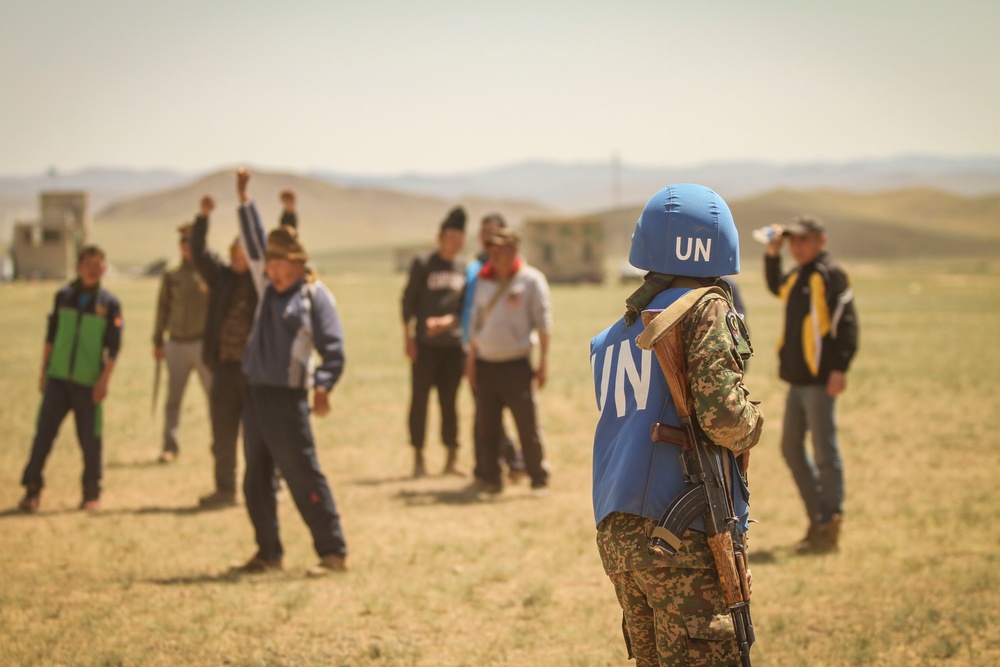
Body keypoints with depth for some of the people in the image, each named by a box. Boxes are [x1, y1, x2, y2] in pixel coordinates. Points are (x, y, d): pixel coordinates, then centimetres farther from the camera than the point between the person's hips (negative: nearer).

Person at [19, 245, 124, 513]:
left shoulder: (109, 303, -1)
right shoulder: (63, 296, 6)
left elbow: (114, 347, -3)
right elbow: (51, 337, 12)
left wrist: (104, 380, -10)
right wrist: (44, 372, 10)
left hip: (89, 383, -2)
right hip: (58, 379, 2)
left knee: (90, 439, 1)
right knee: (44, 432, -4)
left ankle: (92, 493, 14)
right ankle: (32, 489, 3)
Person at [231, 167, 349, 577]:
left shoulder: (314, 296, -7)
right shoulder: (269, 288, 13)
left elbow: (333, 348, -13)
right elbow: (254, 244, 19)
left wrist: (322, 387, -25)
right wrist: (244, 201, 16)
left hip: (287, 398, -8)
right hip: (255, 393, 8)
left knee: (304, 479, -8)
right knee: (256, 481, 12)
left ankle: (333, 553, -4)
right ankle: (268, 553, 21)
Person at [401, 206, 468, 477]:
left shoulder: (465, 269, 8)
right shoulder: (423, 264, -1)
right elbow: (409, 301, -1)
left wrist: (446, 321, -4)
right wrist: (408, 337, -5)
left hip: (454, 344, 2)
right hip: (425, 344, -2)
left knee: (449, 402, 6)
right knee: (420, 400, 1)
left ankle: (452, 458, 10)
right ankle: (418, 458, 8)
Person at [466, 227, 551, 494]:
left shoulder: (531, 280, -1)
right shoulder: (484, 281, 13)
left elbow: (543, 321, -3)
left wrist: (543, 362, -8)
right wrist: (471, 359, 11)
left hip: (516, 364, -5)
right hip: (485, 363, 5)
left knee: (528, 423, -5)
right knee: (485, 425, 4)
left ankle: (539, 479, 5)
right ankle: (489, 477, 12)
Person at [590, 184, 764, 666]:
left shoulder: (612, 336, 16)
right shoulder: (706, 309, -6)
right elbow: (723, 417, -17)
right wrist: (752, 425, 4)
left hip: (615, 535, 7)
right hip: (684, 536, -7)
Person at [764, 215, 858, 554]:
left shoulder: (831, 275, -10)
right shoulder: (796, 276, 15)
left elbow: (847, 324, -16)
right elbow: (776, 287, 38)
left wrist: (840, 368, -23)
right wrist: (772, 254, 22)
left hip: (819, 379, -9)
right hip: (797, 378, 9)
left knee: (825, 452, -5)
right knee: (791, 448, 13)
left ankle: (830, 528, 0)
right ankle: (818, 518, 22)